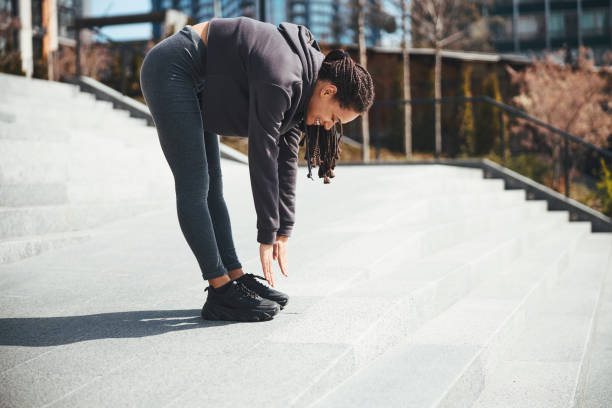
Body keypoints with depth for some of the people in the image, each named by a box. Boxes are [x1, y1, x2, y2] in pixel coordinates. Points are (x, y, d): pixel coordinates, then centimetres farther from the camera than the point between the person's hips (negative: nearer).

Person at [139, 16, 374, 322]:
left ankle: (235, 278, 9)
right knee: (194, 188, -11)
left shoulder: (302, 85, 1)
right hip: (171, 69, -10)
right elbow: (263, 158, -25)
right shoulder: (280, 79, -28)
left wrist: (283, 232, 5)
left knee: (211, 188, 6)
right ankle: (221, 293, -9)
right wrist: (267, 237, -18)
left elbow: (286, 159, 4)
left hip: (196, 83, 10)